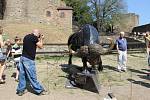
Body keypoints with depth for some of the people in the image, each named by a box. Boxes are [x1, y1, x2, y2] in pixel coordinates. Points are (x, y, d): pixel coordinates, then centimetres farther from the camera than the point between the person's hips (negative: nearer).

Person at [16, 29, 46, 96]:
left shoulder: (26, 37, 13)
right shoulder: (34, 37, -11)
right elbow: (41, 46, -1)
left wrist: (38, 39, 20)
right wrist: (41, 39, 12)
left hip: (23, 58, 8)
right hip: (29, 60, -8)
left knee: (22, 75, 12)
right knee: (32, 77, 0)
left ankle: (20, 90, 19)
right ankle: (39, 90, 11)